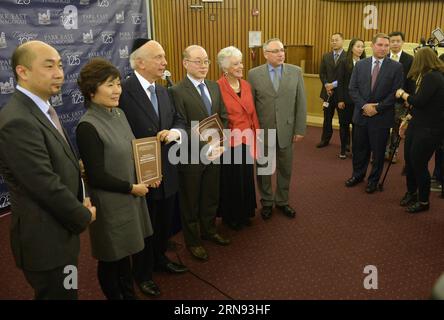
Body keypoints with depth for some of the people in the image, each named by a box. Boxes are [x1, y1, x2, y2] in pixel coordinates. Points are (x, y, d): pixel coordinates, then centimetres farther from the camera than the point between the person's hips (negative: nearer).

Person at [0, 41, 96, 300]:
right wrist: (84, 216, -11)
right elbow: (46, 186, -26)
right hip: (46, 240, -9)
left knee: (64, 293, 25)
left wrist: (80, 206, 2)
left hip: (58, 233, 9)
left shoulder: (41, 109, 7)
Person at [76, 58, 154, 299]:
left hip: (129, 198, 7)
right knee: (111, 258, 13)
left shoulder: (118, 113, 2)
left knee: (125, 251, 22)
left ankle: (129, 294, 41)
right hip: (110, 203, -7)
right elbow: (96, 176, -21)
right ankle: (115, 296, 35)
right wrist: (131, 188, -13)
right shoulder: (88, 127, -22)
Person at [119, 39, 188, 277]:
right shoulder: (123, 91, -19)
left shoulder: (162, 91, 7)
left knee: (165, 223, 23)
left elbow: (179, 120, 11)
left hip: (167, 173, 7)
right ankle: (143, 271, 38)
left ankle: (160, 259, 47)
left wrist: (175, 132, -14)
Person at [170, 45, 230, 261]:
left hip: (215, 153, 6)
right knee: (190, 201, 11)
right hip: (191, 156, -6)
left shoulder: (214, 87, 6)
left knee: (211, 196, 20)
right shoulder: (177, 91, -15)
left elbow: (223, 118, 7)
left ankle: (209, 230, 42)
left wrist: (220, 144, -7)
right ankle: (192, 241, 30)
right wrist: (204, 148, -20)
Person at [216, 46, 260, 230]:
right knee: (230, 181, 11)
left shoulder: (246, 85, 6)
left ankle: (244, 213, 37)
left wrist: (256, 138, 6)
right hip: (229, 142, -6)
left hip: (246, 141, 6)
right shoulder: (218, 87, -14)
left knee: (246, 179, 17)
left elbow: (252, 114, 8)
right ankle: (230, 216, 31)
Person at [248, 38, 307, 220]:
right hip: (262, 131, -1)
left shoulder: (295, 72, -1)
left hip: (286, 130, 1)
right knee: (263, 169, 13)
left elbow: (301, 103, -1)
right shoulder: (254, 74, -5)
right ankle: (266, 202, 31)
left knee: (285, 169, 13)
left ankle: (282, 201, 33)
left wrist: (300, 129, -3)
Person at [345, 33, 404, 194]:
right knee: (359, 149, 14)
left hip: (382, 117, -2)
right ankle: (358, 174, 34)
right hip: (361, 114, 3)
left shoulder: (396, 67, -4)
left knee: (378, 151, 8)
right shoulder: (360, 64, 4)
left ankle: (374, 180, 26)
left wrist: (377, 108, -14)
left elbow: (396, 92, -8)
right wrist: (364, 106, -12)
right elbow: (352, 89, 1)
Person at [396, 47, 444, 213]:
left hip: (429, 130, -9)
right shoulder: (429, 77, 12)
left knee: (419, 164, -1)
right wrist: (408, 121, 17)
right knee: (409, 160, 15)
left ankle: (423, 201, 16)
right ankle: (411, 193, 34)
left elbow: (419, 101, -23)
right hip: (417, 125, 9)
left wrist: (403, 94, -6)